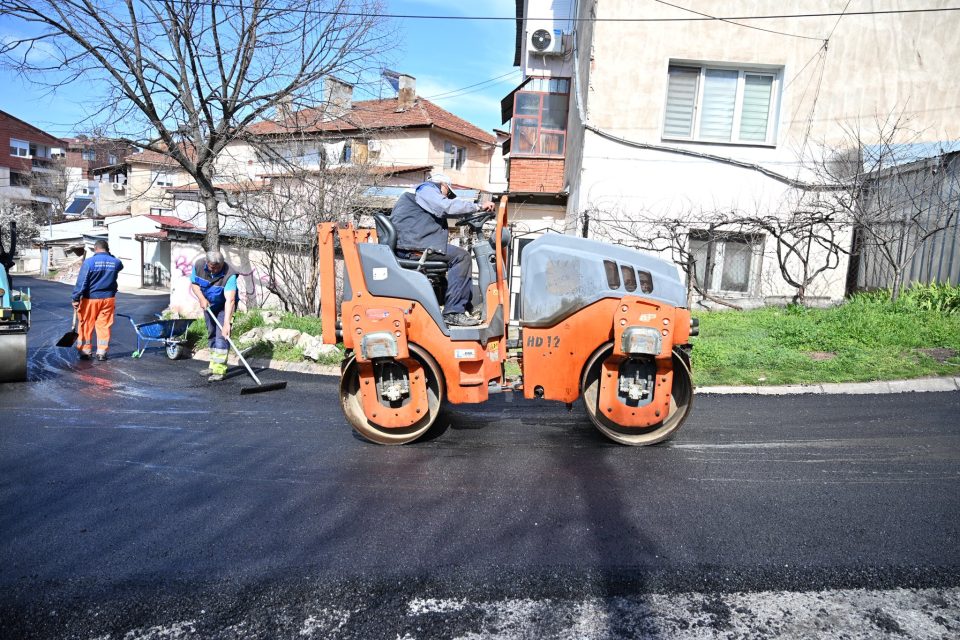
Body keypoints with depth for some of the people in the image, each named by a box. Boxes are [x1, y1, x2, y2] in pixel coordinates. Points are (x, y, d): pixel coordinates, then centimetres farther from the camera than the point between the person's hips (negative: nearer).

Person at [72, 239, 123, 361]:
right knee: (104, 326, 7)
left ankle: (85, 351, 17)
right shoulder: (115, 262, -2)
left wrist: (76, 298, -7)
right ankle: (102, 352, 8)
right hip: (108, 299, 2)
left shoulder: (89, 262, -11)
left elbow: (81, 282, -12)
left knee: (86, 325, 10)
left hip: (90, 299, -2)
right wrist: (109, 255, 18)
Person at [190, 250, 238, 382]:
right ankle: (213, 366, 23)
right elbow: (193, 283, -2)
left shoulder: (229, 274, -35)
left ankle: (219, 370, -13)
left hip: (224, 306, -6)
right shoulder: (199, 265, -19)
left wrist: (227, 323, -48)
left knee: (222, 335, -15)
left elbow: (230, 300, -42)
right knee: (211, 334, 12)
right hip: (208, 304, 6)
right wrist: (201, 298, -20)